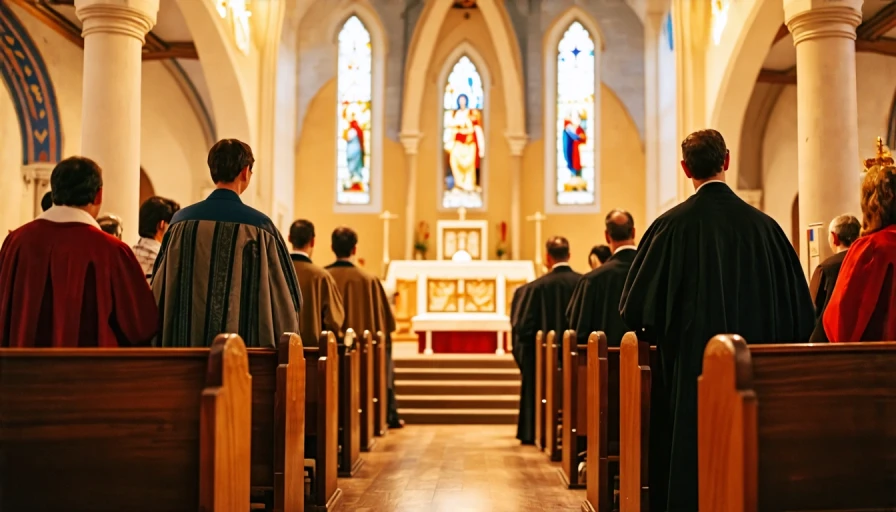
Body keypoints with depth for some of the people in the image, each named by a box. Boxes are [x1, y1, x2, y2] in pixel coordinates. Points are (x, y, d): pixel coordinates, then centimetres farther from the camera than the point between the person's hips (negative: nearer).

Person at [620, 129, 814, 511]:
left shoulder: (672, 225, -9)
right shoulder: (764, 226, -1)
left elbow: (637, 304, -6)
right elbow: (800, 308, 4)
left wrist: (659, 337, 13)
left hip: (690, 368, -3)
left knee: (690, 463, 5)